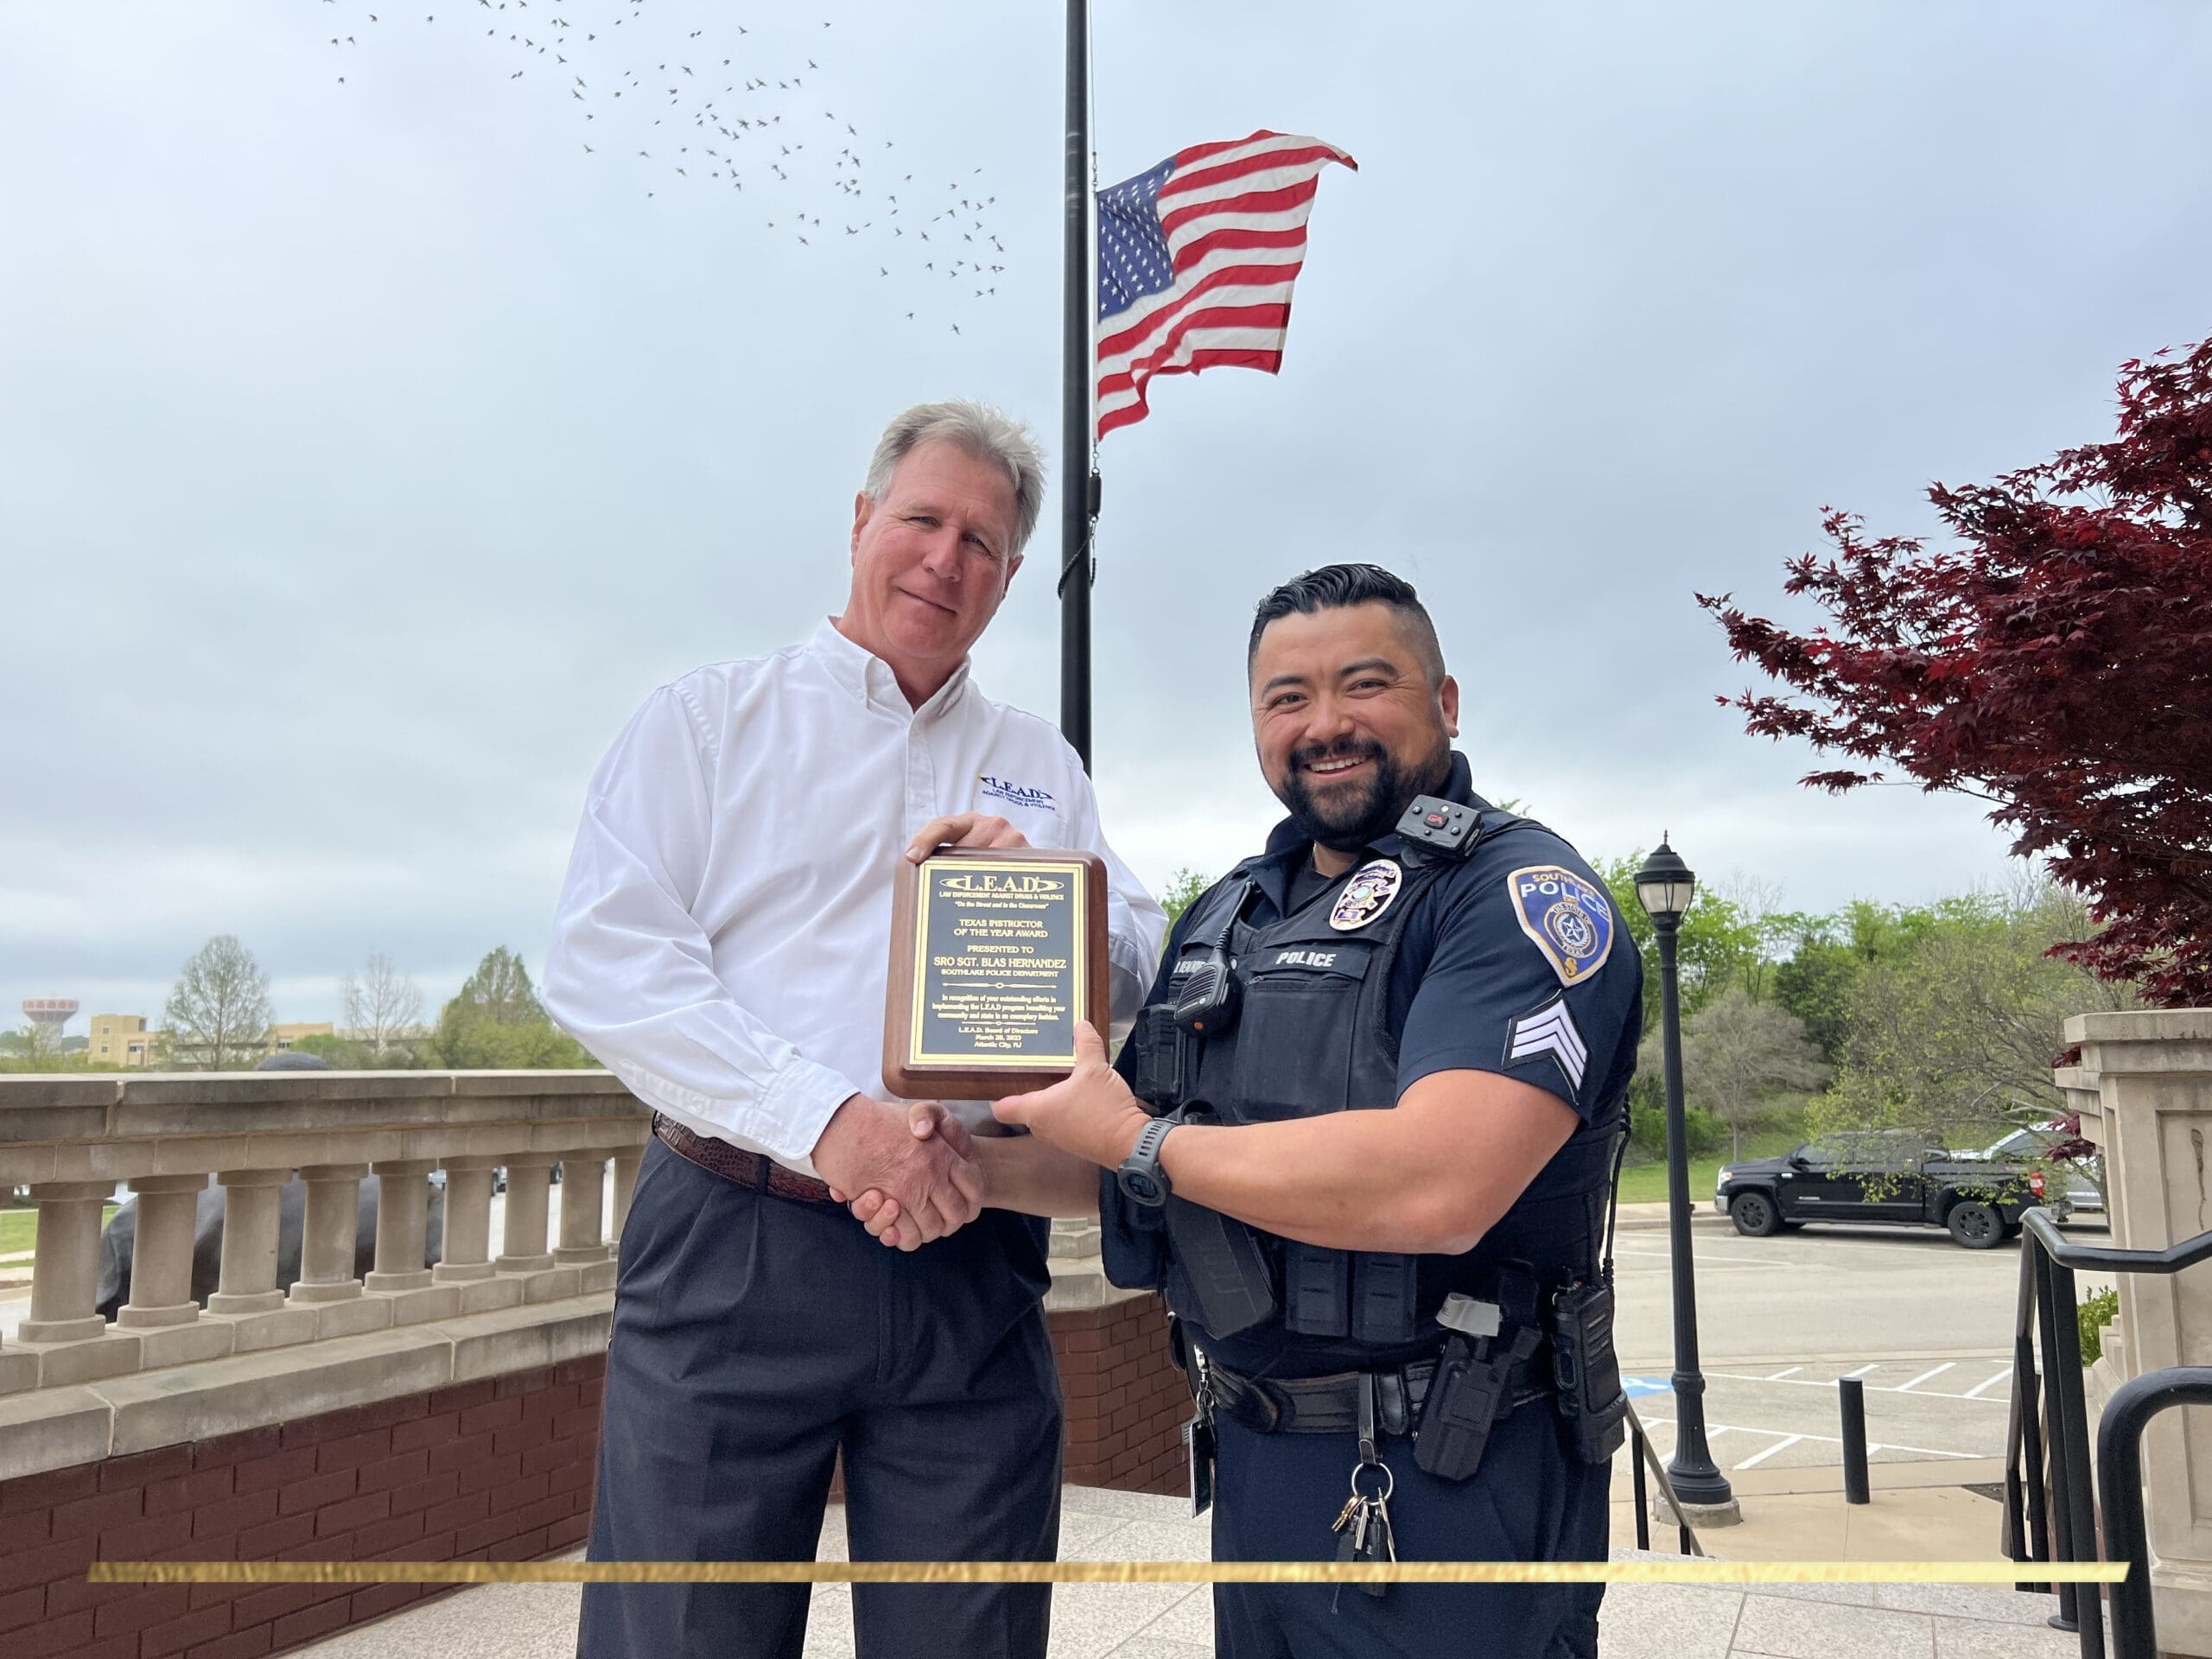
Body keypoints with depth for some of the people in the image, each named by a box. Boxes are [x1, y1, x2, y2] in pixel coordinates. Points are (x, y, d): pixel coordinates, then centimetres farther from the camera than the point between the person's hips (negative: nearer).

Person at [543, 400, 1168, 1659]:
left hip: (972, 1270, 3)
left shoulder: (1042, 766, 16)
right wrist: (823, 1116, -17)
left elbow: (1144, 974, 11)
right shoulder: (709, 718, 6)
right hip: (732, 1253, -2)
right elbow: (605, 962, -6)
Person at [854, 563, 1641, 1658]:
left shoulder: (1523, 895, -15)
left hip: (1445, 1496, -6)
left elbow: (1435, 1184, -30)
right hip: (1253, 1469, 7)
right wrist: (973, 1167, -4)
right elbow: (1138, 1167, 15)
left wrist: (1137, 1141, -19)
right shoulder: (1230, 914, 9)